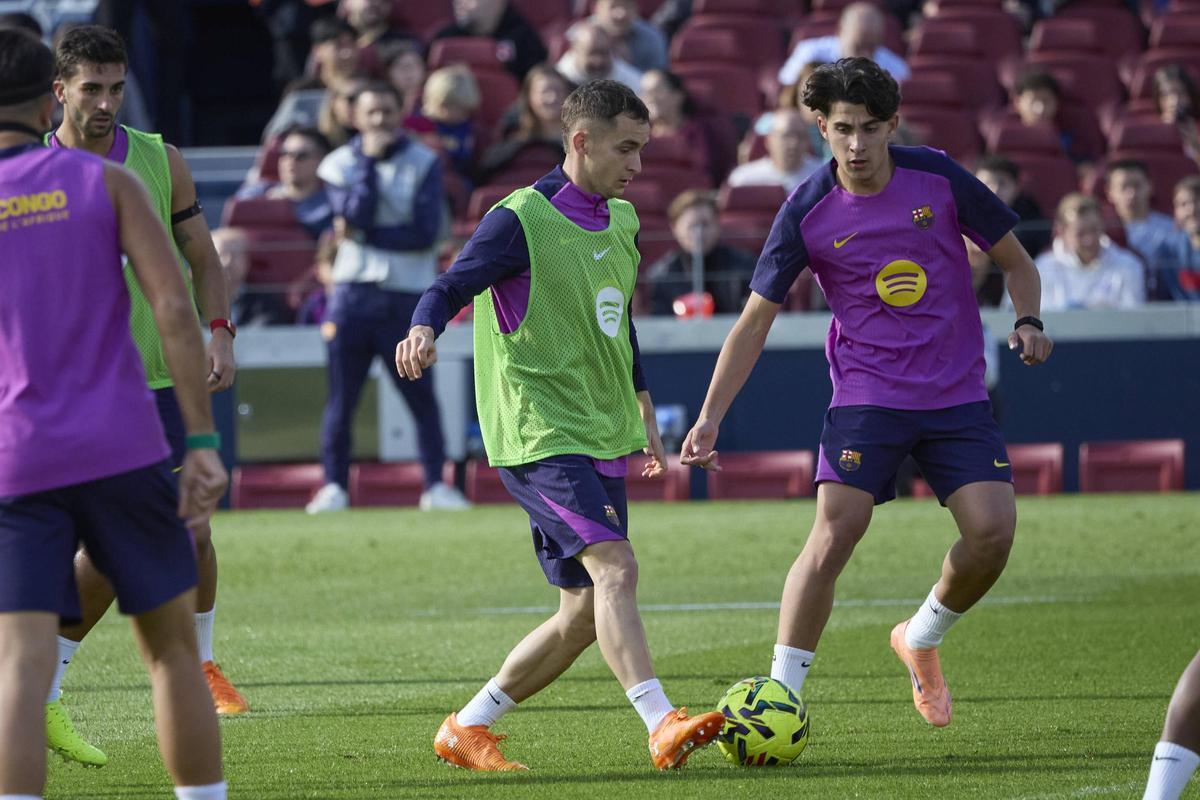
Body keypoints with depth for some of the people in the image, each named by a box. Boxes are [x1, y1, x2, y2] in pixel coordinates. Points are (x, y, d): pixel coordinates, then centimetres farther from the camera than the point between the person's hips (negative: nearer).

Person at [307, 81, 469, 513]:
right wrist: (370, 161, -10)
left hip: (407, 296, -1)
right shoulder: (339, 164, 6)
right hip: (353, 293, 1)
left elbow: (425, 232, -8)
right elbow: (354, 215, -11)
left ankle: (436, 485, 0)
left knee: (421, 394, -3)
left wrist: (362, 235, -9)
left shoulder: (423, 163, 3)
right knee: (342, 395, 1)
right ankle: (334, 486, 7)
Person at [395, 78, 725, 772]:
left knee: (588, 611, 7)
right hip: (542, 439, -9)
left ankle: (467, 729, 19)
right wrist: (424, 332, -43)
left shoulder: (620, 222, 14)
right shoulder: (520, 221, -10)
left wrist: (646, 420, 29)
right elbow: (450, 289, -21)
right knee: (614, 567, -25)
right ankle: (664, 726, -34)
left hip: (603, 441, 9)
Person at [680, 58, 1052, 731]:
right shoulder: (808, 213, -7)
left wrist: (1027, 321, -13)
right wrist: (711, 418, -7)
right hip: (867, 393, -2)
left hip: (958, 394, 2)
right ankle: (780, 694, -11)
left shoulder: (937, 179, -5)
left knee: (994, 528, -13)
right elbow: (756, 320, 0)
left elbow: (1015, 261, 8)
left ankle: (922, 640, 16)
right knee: (835, 531, -19)